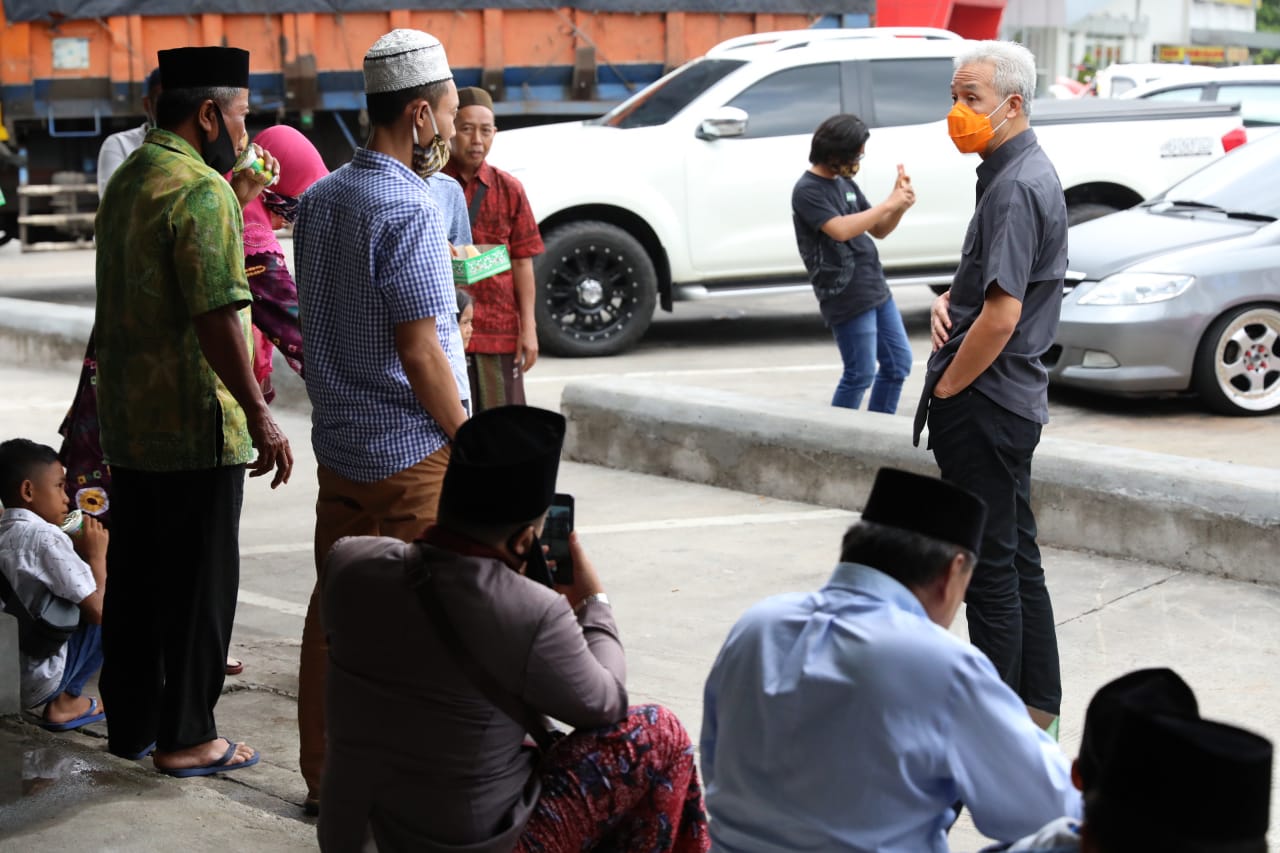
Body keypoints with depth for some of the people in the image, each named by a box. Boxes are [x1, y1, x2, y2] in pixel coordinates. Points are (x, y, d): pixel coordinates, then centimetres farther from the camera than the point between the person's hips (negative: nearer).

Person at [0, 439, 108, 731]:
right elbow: (98, 611, -16)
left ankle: (65, 698, 13)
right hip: (35, 682, -8)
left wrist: (78, 554, 9)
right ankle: (65, 702, 4)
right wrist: (97, 555, -3)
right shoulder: (46, 537, -16)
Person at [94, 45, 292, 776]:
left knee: (135, 576, 15)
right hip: (195, 427, -9)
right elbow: (216, 317, -23)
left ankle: (132, 722, 24)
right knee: (199, 581, 1)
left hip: (127, 420, 9)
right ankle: (185, 737, 9)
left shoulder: (127, 180, 13)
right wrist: (260, 419, -22)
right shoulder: (202, 191, -17)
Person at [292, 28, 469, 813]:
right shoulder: (409, 209, -17)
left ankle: (324, 777, 20)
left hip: (338, 444, 8)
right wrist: (469, 439, -9)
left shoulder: (318, 201, 8)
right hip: (413, 451, -8)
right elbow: (418, 351, -19)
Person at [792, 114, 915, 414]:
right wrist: (888, 204, -22)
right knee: (861, 375, -5)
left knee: (898, 362, 12)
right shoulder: (807, 191, -12)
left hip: (876, 289, 9)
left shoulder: (845, 183, 12)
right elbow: (841, 230, -26)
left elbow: (879, 230, 16)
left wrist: (900, 205, -3)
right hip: (846, 298, -9)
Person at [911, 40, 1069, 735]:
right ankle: (1039, 710, 26)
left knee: (991, 566, -2)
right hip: (1013, 399, 10)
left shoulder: (1017, 188, -19)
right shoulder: (1028, 172, 13)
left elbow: (1001, 315, -25)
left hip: (986, 402, -10)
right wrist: (948, 299, 4)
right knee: (1018, 557, 16)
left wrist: (946, 389, -14)